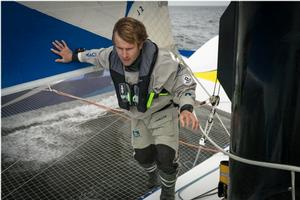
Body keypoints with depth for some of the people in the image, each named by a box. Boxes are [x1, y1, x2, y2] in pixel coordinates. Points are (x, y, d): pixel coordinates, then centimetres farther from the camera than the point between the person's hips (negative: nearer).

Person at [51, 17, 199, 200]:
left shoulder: (163, 62, -39)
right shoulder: (112, 57, -23)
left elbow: (185, 87, -25)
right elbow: (97, 55, 3)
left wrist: (186, 109, -43)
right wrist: (73, 56, 17)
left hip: (163, 111, -4)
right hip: (139, 115, 5)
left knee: (166, 156, -17)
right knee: (142, 154, 15)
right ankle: (154, 174, 54)